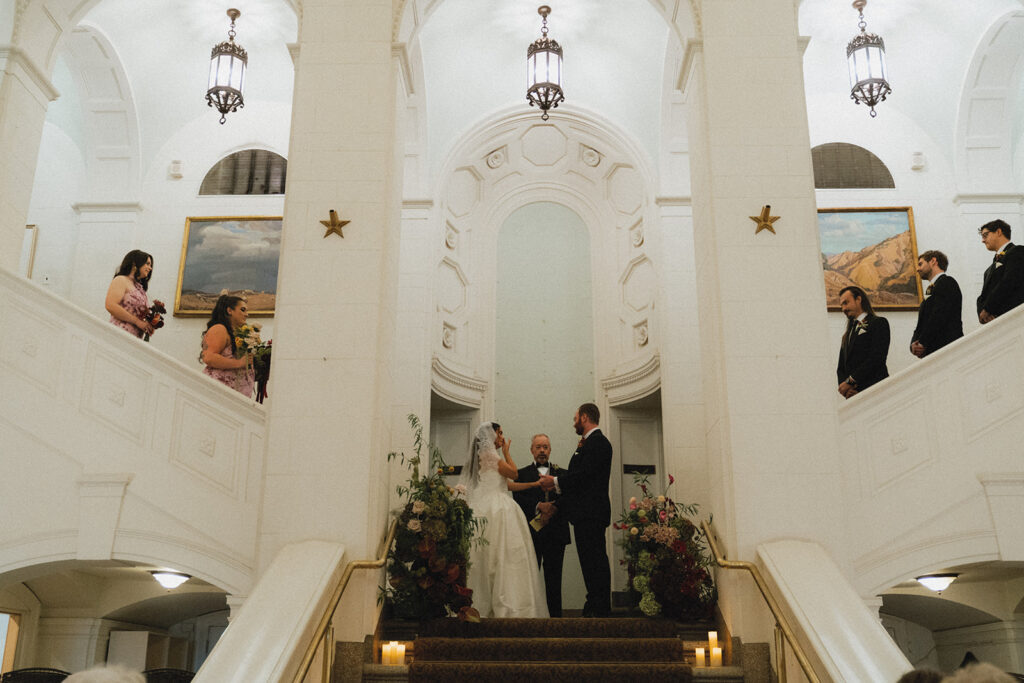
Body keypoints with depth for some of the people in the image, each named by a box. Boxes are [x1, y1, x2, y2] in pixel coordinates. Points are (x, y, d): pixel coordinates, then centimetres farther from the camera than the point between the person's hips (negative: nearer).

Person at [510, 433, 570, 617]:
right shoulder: (522, 474, 12)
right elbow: (519, 502, -2)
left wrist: (555, 509, -14)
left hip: (555, 533, 1)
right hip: (531, 533, -1)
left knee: (554, 578, 2)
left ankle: (555, 615, 6)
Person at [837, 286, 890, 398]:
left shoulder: (879, 323, 7)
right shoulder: (847, 335, 27)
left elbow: (877, 357, -6)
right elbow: (841, 368, 20)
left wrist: (850, 381, -9)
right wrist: (844, 388, -3)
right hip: (852, 395, 5)